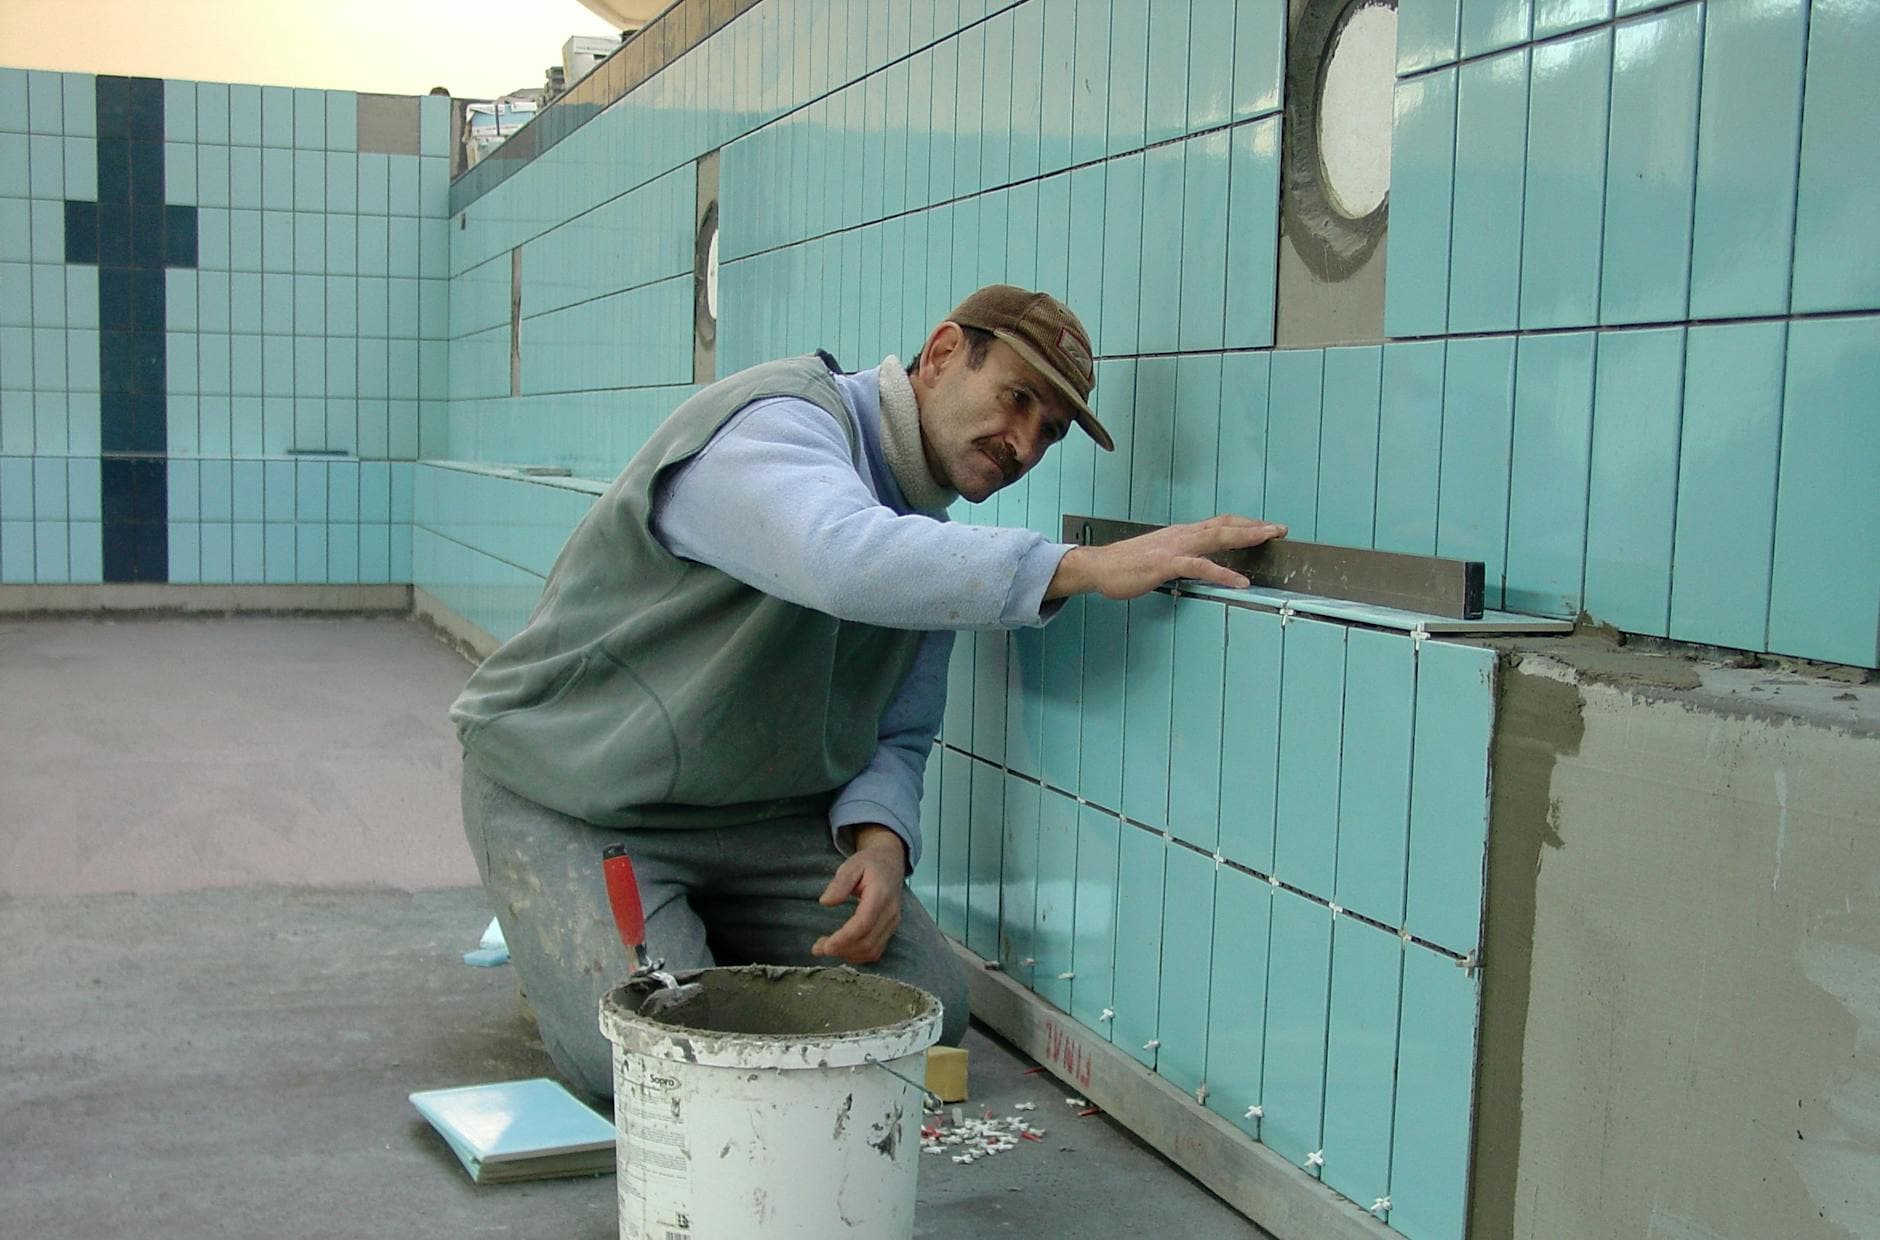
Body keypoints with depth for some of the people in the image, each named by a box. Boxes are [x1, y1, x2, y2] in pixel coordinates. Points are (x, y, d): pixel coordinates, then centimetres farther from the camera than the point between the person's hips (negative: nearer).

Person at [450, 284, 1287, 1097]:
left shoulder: (930, 549, 6)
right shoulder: (778, 424, -22)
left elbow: (896, 735, 6)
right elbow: (844, 556, -45)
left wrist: (880, 841, -17)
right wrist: (1084, 567, -45)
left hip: (755, 814, 7)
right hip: (574, 794, -7)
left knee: (928, 1006, -4)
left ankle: (696, 939, 16)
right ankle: (565, 938, 9)